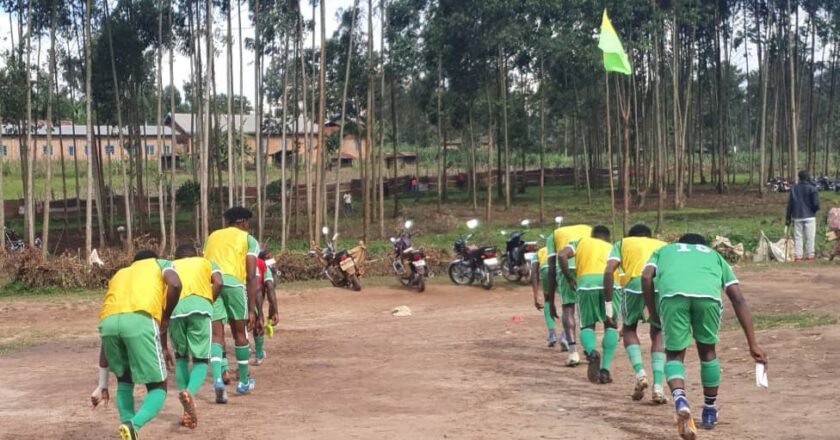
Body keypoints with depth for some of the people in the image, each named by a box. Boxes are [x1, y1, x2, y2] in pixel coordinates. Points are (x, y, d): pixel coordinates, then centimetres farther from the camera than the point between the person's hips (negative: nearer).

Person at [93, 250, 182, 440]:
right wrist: (165, 320, 19)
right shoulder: (161, 264, 33)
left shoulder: (119, 274, 41)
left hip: (108, 321, 4)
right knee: (158, 389, 11)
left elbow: (107, 337, 37)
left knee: (124, 381, 29)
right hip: (140, 319, -4)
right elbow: (175, 284, 4)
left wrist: (102, 384, 38)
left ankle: (127, 424, 11)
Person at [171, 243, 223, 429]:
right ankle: (189, 392, -25)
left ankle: (187, 411, 12)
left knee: (181, 356, 22)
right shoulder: (206, 262, 32)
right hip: (200, 305, -2)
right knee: (201, 360, 8)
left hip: (175, 308, 2)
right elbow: (218, 283, 11)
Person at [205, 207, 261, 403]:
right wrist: (251, 309, 4)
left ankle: (217, 379, -21)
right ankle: (243, 382, 29)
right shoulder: (248, 239, 13)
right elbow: (251, 277, 3)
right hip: (233, 283, -2)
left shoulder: (213, 236, 26)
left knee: (216, 335, 2)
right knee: (240, 333, 16)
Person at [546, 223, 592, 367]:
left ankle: (573, 352, -4)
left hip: (567, 265, -2)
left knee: (568, 308, 9)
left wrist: (551, 301, 23)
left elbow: (552, 269, 22)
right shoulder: (589, 229, 36)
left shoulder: (553, 235, 30)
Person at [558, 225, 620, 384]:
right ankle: (605, 369, 5)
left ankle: (591, 351, -18)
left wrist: (569, 279, 17)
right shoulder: (613, 248, 31)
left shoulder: (581, 242, 28)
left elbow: (562, 255, 8)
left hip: (586, 283, 0)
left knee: (587, 325, 15)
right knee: (610, 326, 18)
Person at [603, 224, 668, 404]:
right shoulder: (664, 245, 37)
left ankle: (640, 373, 2)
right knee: (658, 334, 20)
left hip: (635, 282, -1)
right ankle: (658, 387, 7)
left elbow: (608, 271, 12)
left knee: (629, 328, 23)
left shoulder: (622, 243, 30)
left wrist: (608, 304, 12)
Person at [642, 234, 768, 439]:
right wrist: (753, 344, 25)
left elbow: (646, 277, 16)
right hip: (708, 294, 1)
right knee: (707, 350, 25)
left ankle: (680, 400, -12)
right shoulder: (714, 255, 40)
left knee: (674, 354, 16)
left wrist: (654, 316, 24)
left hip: (672, 293, -1)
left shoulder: (664, 250, 40)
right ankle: (710, 412, 37)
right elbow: (738, 299, 29)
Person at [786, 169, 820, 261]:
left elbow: (789, 204, 5)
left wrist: (788, 218, 10)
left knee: (797, 237, 6)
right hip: (809, 217, -3)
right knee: (809, 237, 3)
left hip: (797, 217, 3)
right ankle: (809, 256, 2)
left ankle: (797, 256, 1)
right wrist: (815, 209, 13)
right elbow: (816, 204, -11)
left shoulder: (793, 188, 4)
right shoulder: (812, 188, -8)